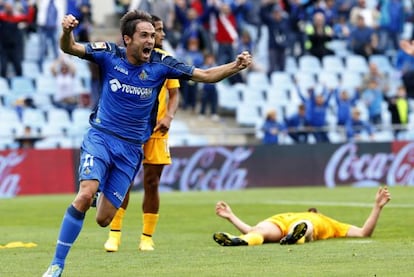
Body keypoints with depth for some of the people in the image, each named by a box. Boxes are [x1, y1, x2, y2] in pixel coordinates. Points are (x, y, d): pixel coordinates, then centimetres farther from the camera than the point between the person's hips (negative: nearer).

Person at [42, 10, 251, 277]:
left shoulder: (161, 63, -5)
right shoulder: (110, 54, -7)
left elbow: (205, 75, -3)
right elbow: (69, 48, -8)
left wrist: (236, 66, -19)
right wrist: (67, 31, -31)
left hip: (131, 149, 2)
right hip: (100, 137, -2)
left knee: (104, 219, -1)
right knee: (86, 195, -27)